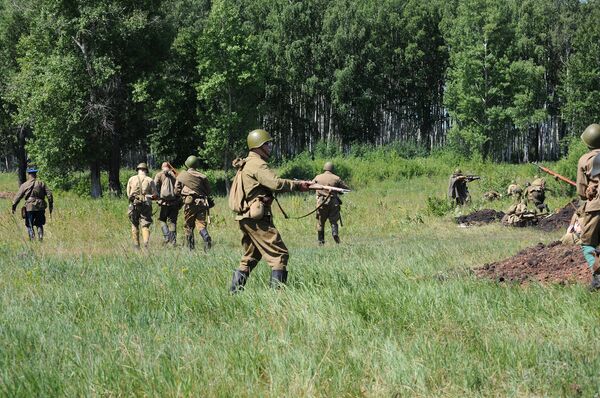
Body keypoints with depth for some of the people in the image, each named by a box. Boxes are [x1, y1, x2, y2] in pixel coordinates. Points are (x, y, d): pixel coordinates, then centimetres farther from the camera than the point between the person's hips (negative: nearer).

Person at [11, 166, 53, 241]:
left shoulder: (24, 185, 1)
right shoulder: (42, 184, 6)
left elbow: (18, 196, 1)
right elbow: (49, 194, 3)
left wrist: (14, 207, 9)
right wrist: (51, 205, 10)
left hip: (29, 208, -2)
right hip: (40, 208, 2)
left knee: (30, 226, 5)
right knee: (39, 225, 14)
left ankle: (32, 240, -5)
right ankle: (40, 238, 2)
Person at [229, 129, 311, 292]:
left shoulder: (246, 164, 20)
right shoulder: (257, 164, -12)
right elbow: (276, 183, -23)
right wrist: (298, 185, -16)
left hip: (245, 218, 10)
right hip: (257, 218, -10)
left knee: (250, 257, 18)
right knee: (279, 254, -8)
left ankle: (235, 291, 16)